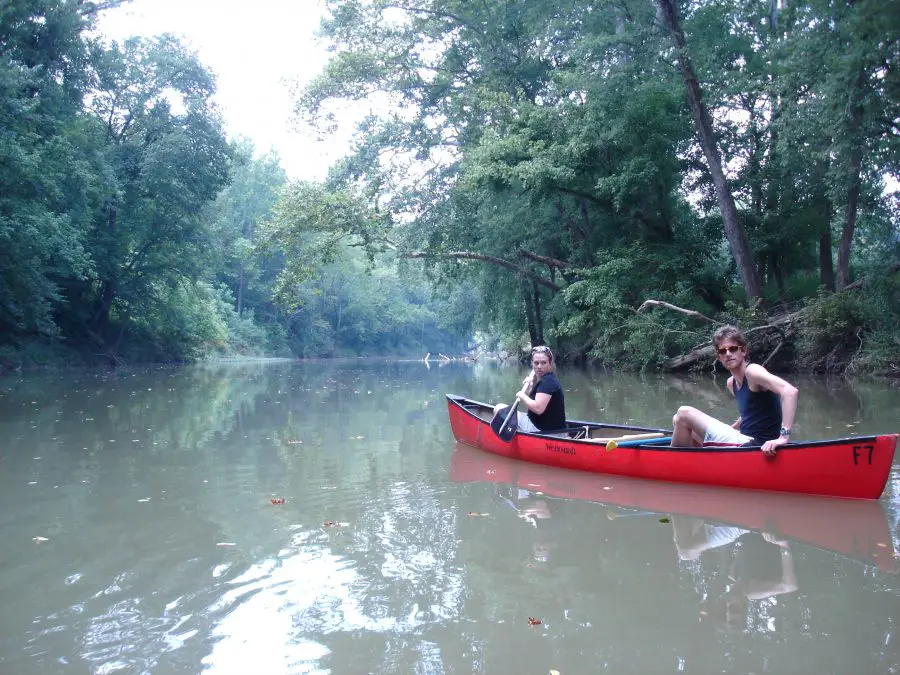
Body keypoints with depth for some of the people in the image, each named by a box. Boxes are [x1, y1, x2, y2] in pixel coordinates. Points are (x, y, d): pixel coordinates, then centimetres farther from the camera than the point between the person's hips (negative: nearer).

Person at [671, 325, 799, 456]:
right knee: (679, 421, 14)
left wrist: (783, 437, -32)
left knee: (684, 413, -12)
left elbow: (791, 391, -28)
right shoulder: (731, 383, 11)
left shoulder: (752, 371, -14)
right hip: (745, 441, 9)